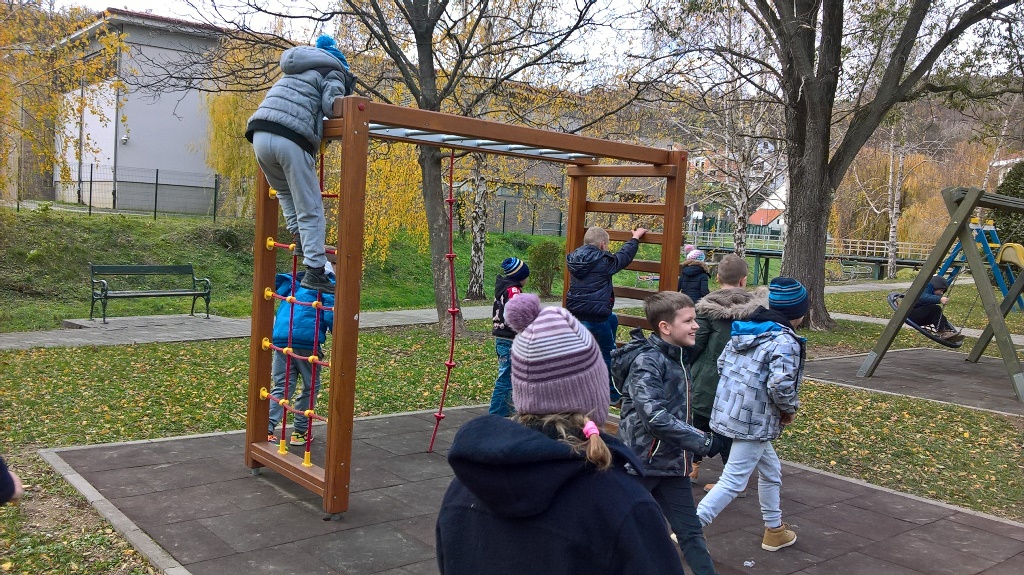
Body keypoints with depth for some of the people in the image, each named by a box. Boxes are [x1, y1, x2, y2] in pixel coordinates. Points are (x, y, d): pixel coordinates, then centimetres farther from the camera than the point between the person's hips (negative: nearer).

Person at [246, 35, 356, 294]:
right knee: (310, 210, 0)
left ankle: (300, 239, 16)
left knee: (285, 192, 30)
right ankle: (314, 271, -4)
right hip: (291, 139, -6)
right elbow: (331, 104, -3)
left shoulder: (298, 70, 34)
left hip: (259, 134, 6)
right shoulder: (334, 72, 15)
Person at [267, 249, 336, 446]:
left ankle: (267, 428, -3)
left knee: (282, 386, 11)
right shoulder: (328, 285, 6)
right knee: (310, 387, 14)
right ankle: (299, 431, 16)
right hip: (308, 341, -4)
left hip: (282, 339, 4)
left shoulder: (292, 282, 23)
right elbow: (331, 313, -7)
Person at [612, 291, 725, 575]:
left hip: (672, 462, 8)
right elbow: (654, 416, -30)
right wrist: (704, 442, -25)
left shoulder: (675, 357, 8)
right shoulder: (647, 360, -20)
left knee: (690, 531, 9)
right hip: (642, 462, -7)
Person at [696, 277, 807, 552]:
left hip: (728, 411, 9)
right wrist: (790, 410, -8)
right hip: (754, 422, -9)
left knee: (771, 471, 25)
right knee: (733, 482, -3)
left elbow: (722, 364, 11)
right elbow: (781, 385, -27)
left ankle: (774, 530, 39)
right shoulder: (785, 341, -17)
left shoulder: (744, 330, 7)